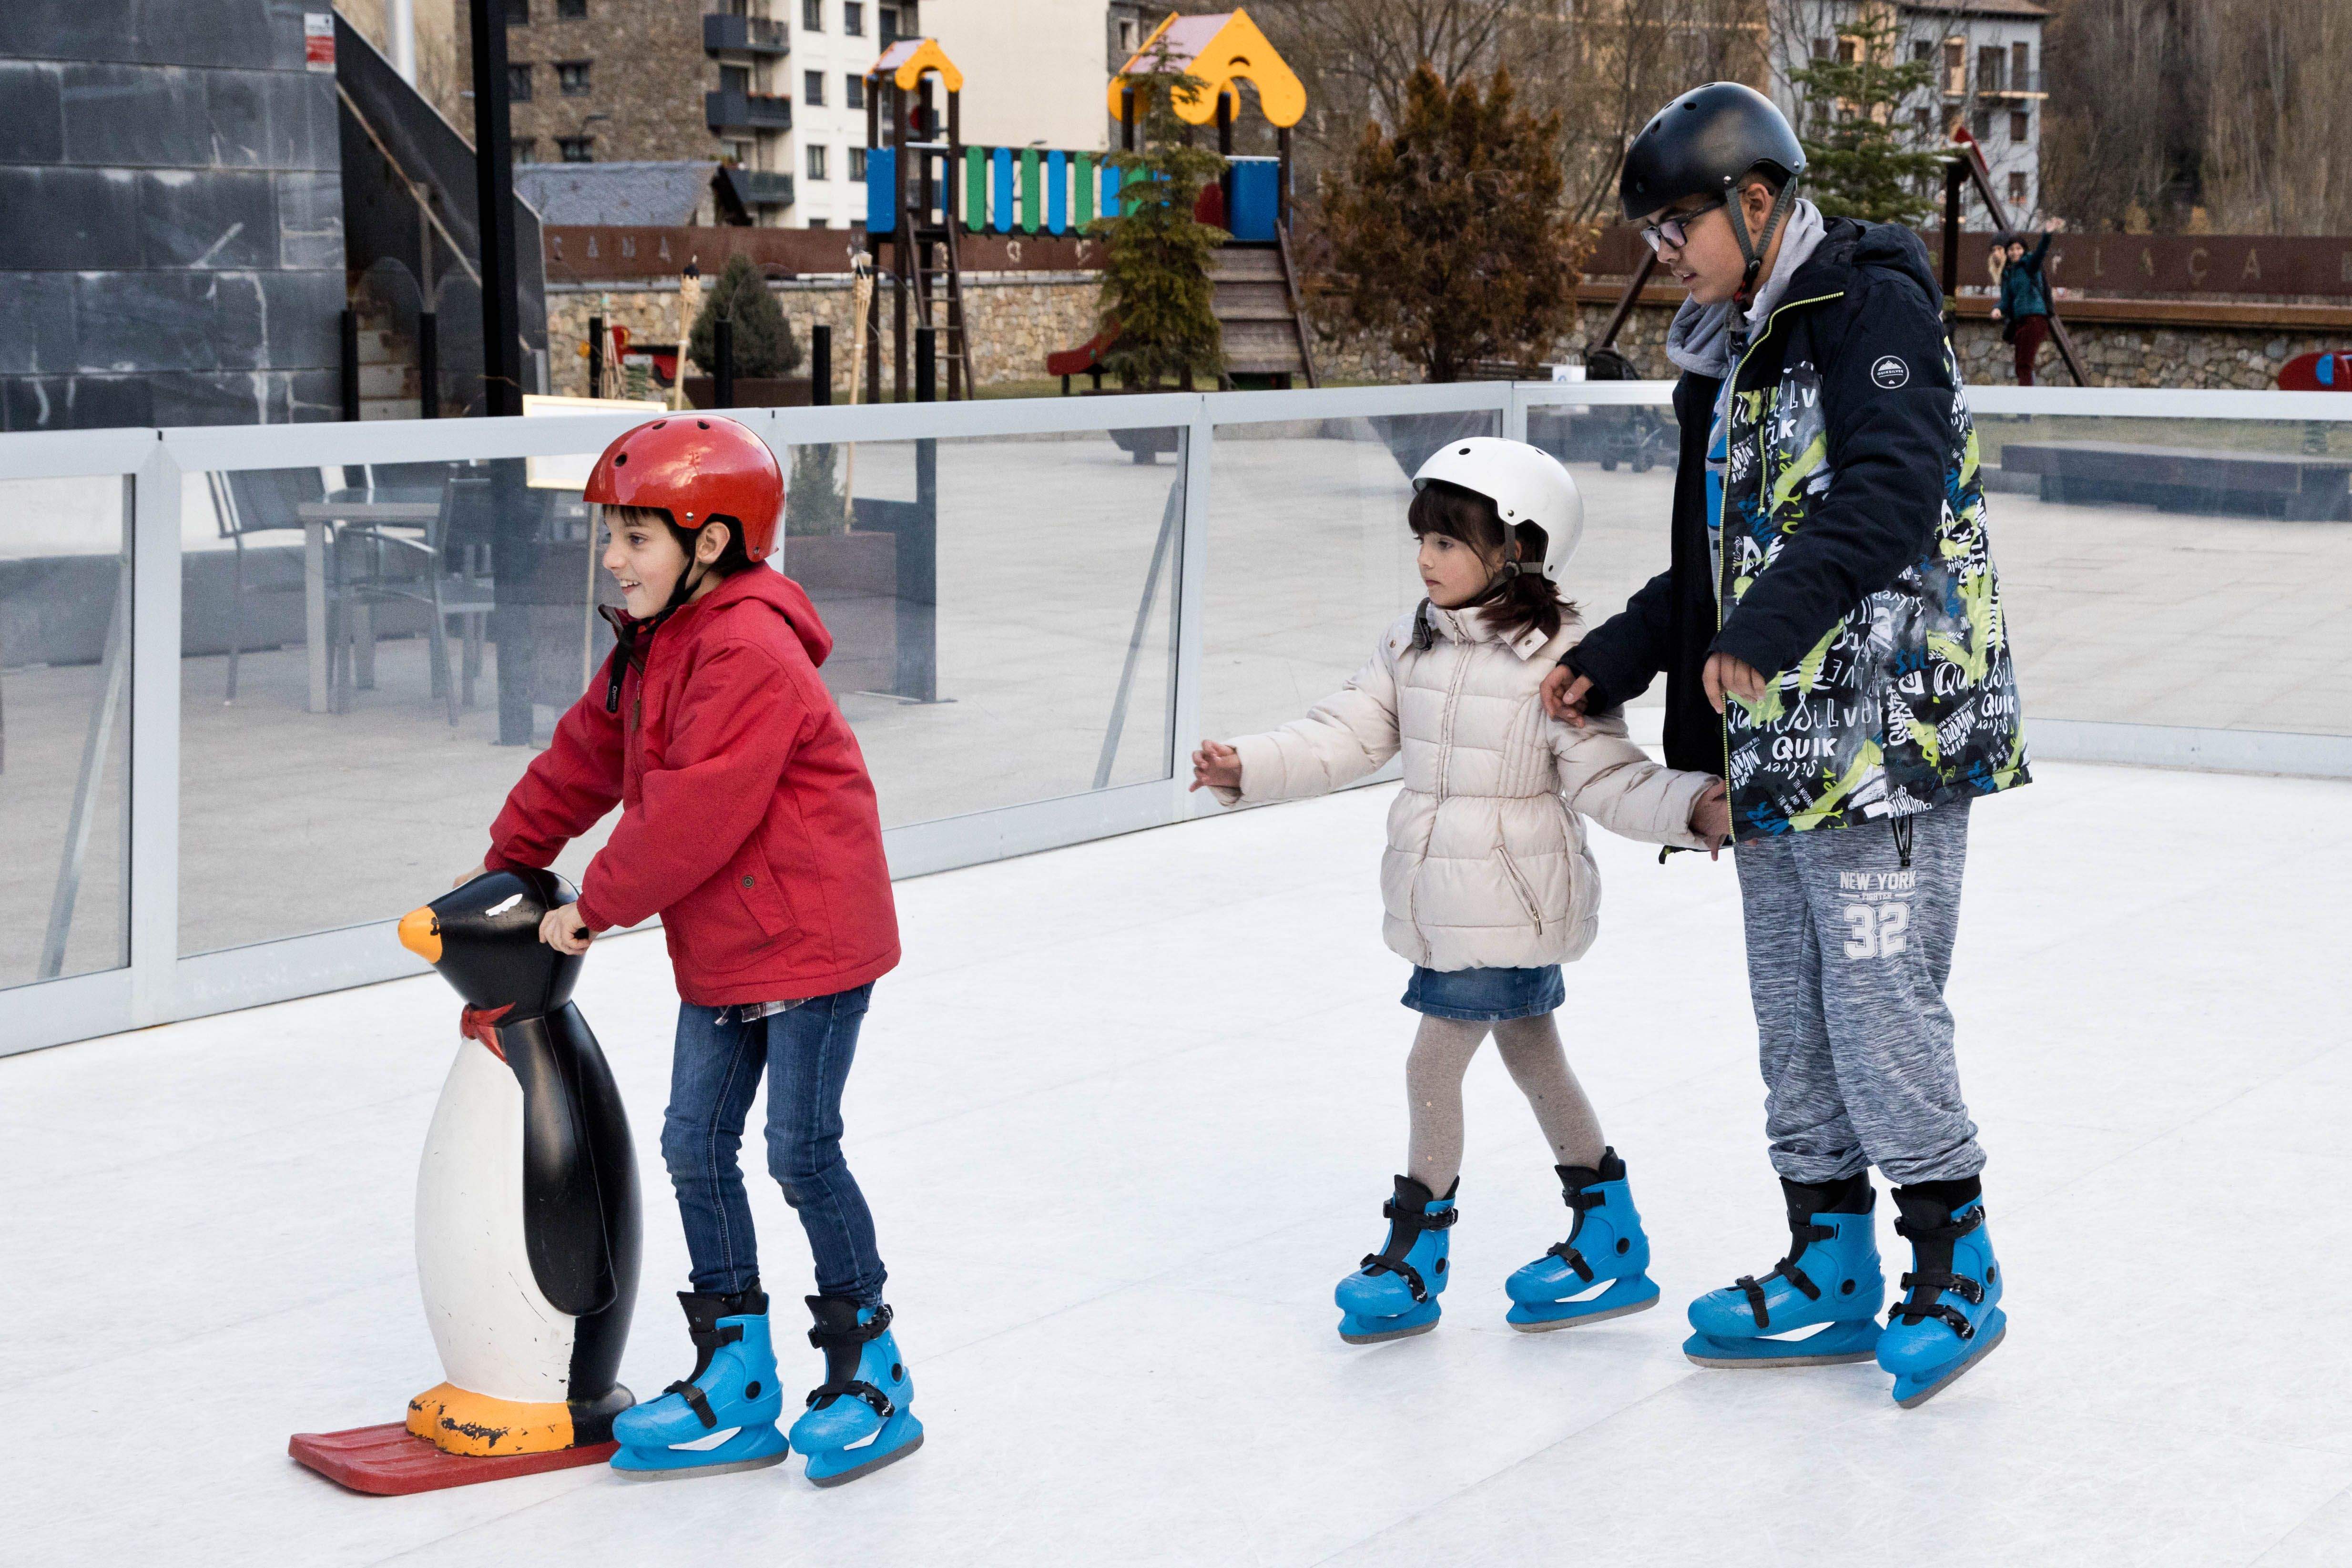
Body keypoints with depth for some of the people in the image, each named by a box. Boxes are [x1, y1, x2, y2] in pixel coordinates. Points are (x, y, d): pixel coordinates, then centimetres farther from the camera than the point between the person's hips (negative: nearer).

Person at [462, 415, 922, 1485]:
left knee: (801, 1149, -4)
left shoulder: (749, 654, -23)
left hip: (811, 936, -10)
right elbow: (586, 757, 21)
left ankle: (870, 1373, 11)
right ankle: (735, 1381, 16)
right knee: (696, 1144, 8)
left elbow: (695, 815, -26)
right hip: (719, 951, 10)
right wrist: (508, 862, 23)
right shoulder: (651, 643, 10)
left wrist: (596, 906, -17)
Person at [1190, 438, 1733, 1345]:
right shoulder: (1414, 646, 5)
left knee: (1433, 1066, -4)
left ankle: (1415, 1258, 13)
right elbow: (1345, 738, 4)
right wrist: (1251, 769, -6)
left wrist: (1691, 809, -32)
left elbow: (1610, 779, -16)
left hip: (1508, 904, -8)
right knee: (1532, 1058, 17)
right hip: (1442, 900, 8)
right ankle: (1611, 1243, 30)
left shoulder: (1558, 659, -17)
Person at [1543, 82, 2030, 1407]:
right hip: (1779, 744, 9)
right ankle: (1832, 1275, 23)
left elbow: (1889, 497, -25)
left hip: (1890, 732, -9)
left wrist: (1764, 631, -33)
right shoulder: (1732, 361, 19)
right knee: (1794, 1015, 12)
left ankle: (1957, 1273, 7)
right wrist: (1613, 663, 17)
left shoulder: (1872, 310, -10)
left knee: (1880, 1003, -7)